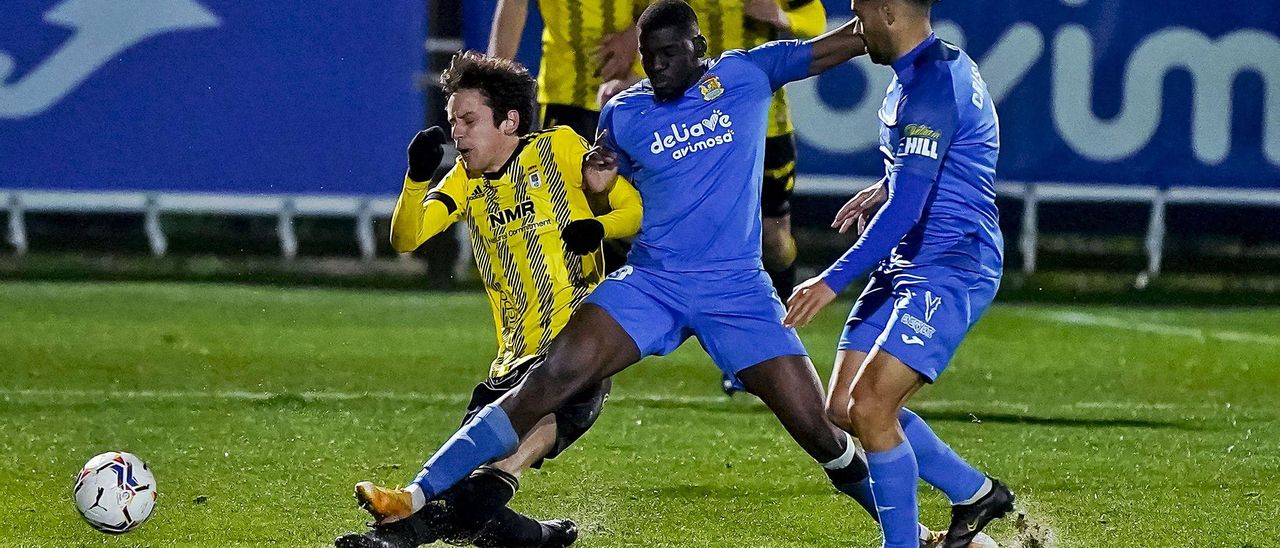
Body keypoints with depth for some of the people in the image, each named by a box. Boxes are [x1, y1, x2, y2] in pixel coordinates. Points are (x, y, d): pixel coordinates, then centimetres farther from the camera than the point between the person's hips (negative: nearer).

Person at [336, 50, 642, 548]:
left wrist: (599, 227, -19)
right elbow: (406, 239, 4)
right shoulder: (468, 177, 16)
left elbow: (637, 208, 3)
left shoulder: (559, 148, 3)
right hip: (514, 362, 7)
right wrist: (418, 176, -13)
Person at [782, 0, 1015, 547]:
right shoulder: (922, 72, 12)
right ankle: (977, 494, 20)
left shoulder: (932, 86, -20)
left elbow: (906, 209, -26)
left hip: (950, 270, -10)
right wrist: (885, 187, 33)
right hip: (907, 266, 10)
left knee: (869, 408, -18)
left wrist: (834, 281, -26)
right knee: (844, 410, 7)